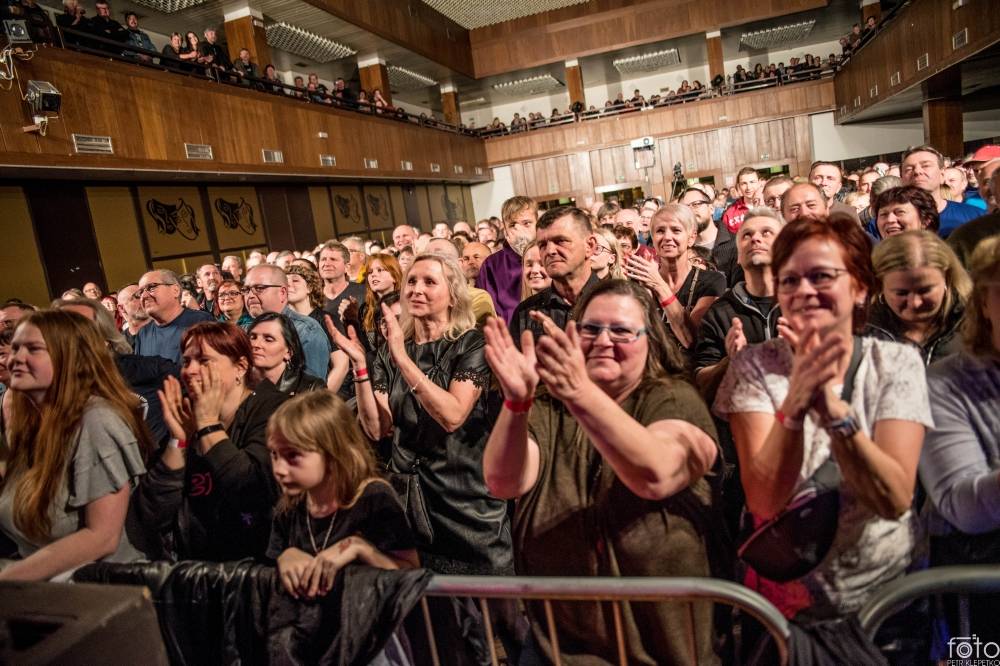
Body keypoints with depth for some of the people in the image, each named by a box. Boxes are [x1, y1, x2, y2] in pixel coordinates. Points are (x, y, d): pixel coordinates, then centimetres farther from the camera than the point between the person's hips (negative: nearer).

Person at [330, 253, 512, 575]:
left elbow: (452, 415, -23)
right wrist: (360, 364, -13)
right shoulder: (390, 349, 5)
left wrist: (403, 358, -24)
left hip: (467, 499, -3)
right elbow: (376, 428, -3)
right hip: (409, 495, 4)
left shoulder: (473, 344, -8)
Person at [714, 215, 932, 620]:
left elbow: (895, 499, -15)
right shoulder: (754, 365, -6)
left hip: (890, 587, 2)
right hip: (787, 593, -1)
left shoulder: (897, 363, -3)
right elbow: (765, 502, -16)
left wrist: (832, 407, -30)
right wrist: (794, 402, -31)